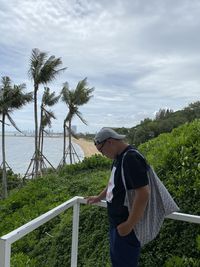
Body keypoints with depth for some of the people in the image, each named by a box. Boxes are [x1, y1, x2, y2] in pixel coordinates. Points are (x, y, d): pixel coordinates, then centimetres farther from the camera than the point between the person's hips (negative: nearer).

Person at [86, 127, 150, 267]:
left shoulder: (132, 158, -25)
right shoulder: (119, 157, 6)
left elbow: (143, 194, -30)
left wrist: (129, 225, -24)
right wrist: (99, 198, 30)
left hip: (126, 225, -9)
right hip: (116, 222, 9)